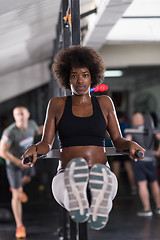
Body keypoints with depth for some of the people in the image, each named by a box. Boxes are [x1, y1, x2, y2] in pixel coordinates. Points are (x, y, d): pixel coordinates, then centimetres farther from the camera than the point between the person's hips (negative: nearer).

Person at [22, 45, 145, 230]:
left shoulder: (104, 103, 18)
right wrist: (34, 149, -13)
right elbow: (46, 144, 11)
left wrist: (130, 144, -9)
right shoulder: (57, 104, 15)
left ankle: (98, 212, -65)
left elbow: (117, 141, 15)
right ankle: (76, 205, -65)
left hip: (102, 172, 1)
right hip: (67, 179, -1)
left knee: (105, 179, -39)